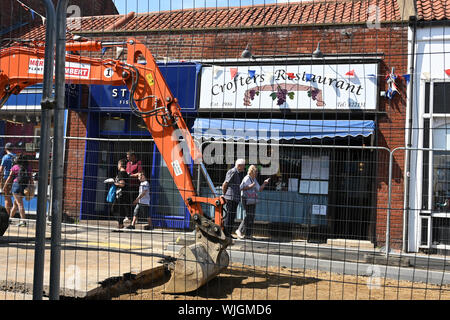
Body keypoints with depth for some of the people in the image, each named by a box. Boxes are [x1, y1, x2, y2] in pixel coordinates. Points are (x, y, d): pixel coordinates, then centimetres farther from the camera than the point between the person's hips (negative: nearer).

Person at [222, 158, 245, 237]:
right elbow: (224, 185, -11)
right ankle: (226, 234, -2)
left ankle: (229, 233, 17)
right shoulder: (232, 172, -12)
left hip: (236, 198, 9)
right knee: (229, 216, -7)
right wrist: (224, 194, -1)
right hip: (230, 198, -9)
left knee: (232, 216, 11)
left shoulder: (239, 173, 17)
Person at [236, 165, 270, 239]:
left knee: (252, 217, 5)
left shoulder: (255, 180, 18)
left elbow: (259, 189, 21)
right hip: (247, 200, -8)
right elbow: (241, 188, -16)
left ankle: (248, 234, 10)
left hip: (253, 201, 8)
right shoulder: (246, 178, -8)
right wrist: (250, 186, -21)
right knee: (248, 216, -13)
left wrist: (264, 183, 10)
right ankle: (240, 231, -3)